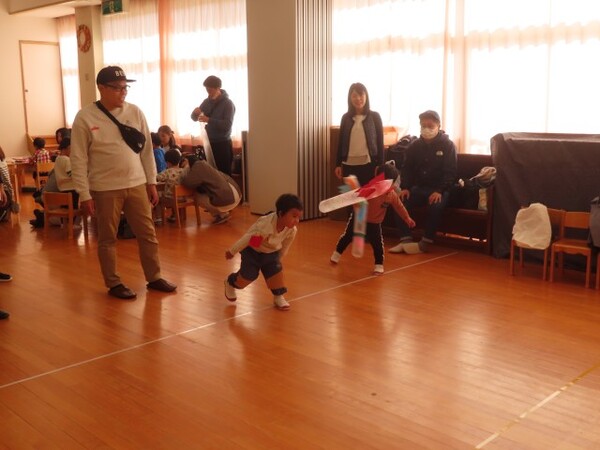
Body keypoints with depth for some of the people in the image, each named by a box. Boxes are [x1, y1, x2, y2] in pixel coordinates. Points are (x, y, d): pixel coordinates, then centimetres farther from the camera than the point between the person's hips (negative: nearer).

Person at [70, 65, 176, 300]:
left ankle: (154, 277, 24)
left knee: (148, 234, 10)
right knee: (107, 239, 8)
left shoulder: (135, 112, 3)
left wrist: (151, 182, 8)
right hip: (105, 189, -3)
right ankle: (113, 283, 22)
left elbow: (146, 150, 9)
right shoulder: (85, 117, -8)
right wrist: (84, 194, -10)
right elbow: (78, 159, -7)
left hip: (136, 185, 4)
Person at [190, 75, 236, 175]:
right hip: (209, 143, 5)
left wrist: (209, 120, -27)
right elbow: (194, 118, 12)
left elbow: (227, 125, -19)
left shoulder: (228, 103, -9)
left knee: (224, 174, -5)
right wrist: (196, 112, -11)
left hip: (222, 144, -5)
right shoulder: (207, 101, 9)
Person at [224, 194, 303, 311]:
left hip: (271, 252, 4)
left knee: (276, 271, -10)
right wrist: (232, 252, -16)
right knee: (249, 275, -1)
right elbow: (247, 238, -28)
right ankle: (230, 283, 31)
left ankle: (279, 297, 12)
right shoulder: (265, 226, -42)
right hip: (252, 250, -4)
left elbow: (285, 246, -1)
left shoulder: (292, 231, -24)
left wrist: (279, 258, 15)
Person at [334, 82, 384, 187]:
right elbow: (341, 141, 10)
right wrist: (338, 164, 6)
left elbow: (380, 141, 0)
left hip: (368, 164, -2)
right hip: (349, 164, 2)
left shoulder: (374, 116, 1)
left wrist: (380, 164, -5)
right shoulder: (346, 117, 7)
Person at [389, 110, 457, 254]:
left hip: (440, 189, -4)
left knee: (435, 206, -35)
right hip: (419, 187, 4)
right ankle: (405, 240, -20)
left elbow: (450, 172, -9)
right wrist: (405, 187, -7)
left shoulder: (447, 145, -4)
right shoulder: (415, 145, 8)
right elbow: (407, 168, 10)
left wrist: (440, 191, -23)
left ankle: (425, 242, -23)